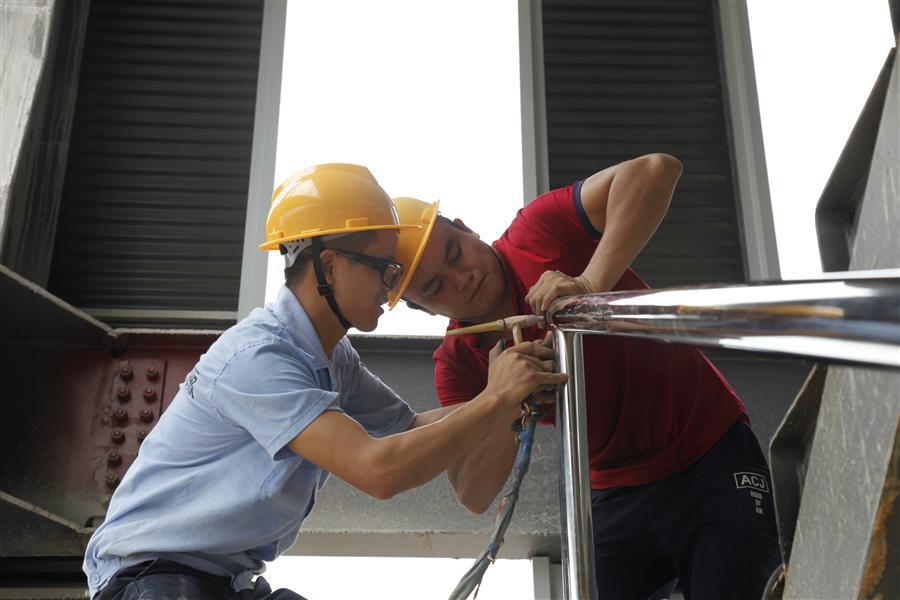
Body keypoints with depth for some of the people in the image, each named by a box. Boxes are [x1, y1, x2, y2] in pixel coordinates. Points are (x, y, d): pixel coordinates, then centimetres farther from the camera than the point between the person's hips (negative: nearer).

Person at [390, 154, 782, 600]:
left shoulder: (539, 235, -14)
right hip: (615, 497, 4)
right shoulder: (456, 364, -3)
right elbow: (475, 497, -11)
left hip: (712, 459, -3)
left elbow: (655, 169, -28)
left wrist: (591, 284, -37)